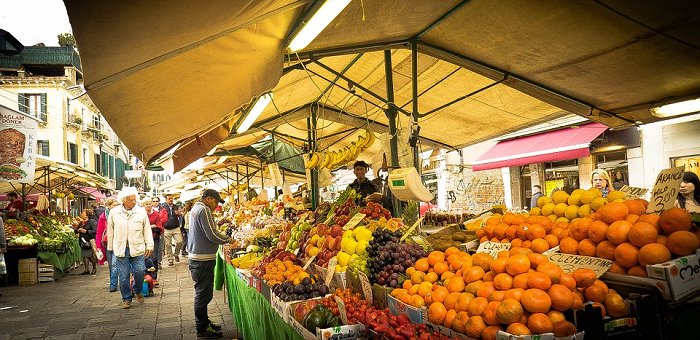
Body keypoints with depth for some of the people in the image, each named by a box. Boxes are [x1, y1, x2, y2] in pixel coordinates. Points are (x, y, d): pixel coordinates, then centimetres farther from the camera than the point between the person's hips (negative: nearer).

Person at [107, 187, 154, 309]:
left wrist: (149, 246, 5)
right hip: (120, 249, 0)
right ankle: (126, 298, 20)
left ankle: (138, 291, 23)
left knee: (139, 271, -5)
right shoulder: (114, 213, 2)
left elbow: (147, 230, 6)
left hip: (137, 248, 0)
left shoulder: (141, 212, 1)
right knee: (123, 275, 4)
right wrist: (110, 247, 15)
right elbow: (110, 231, 12)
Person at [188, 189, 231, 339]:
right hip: (203, 259, -11)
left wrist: (217, 224, 9)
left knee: (202, 293, 20)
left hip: (196, 257, 11)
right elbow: (212, 235, -21)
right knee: (203, 294, -1)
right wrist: (229, 240, -9)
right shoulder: (204, 210, -17)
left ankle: (204, 323, 32)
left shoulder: (195, 208, 15)